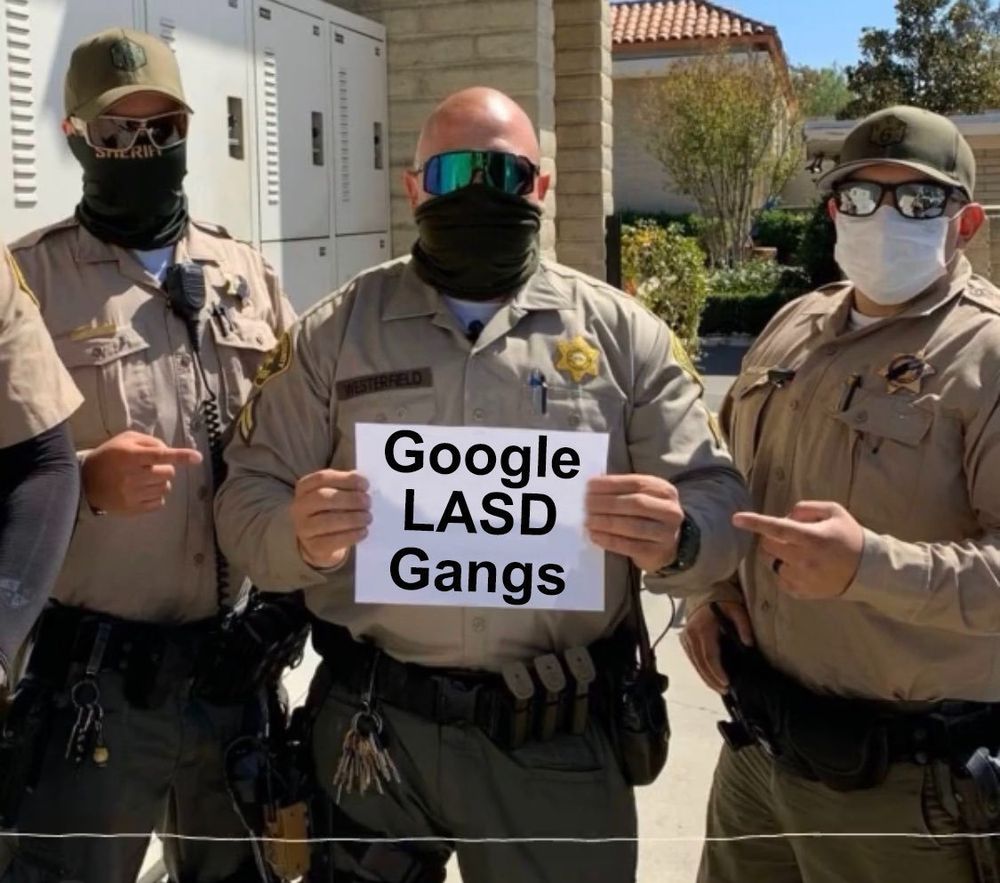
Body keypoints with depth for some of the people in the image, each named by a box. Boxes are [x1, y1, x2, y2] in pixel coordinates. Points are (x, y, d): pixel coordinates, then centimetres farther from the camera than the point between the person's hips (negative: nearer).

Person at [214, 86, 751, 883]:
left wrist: (677, 540, -23)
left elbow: (719, 504, 0)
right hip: (371, 722, 1)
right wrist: (300, 539, -22)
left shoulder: (623, 333, 1)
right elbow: (247, 499, 1)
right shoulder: (335, 331, 3)